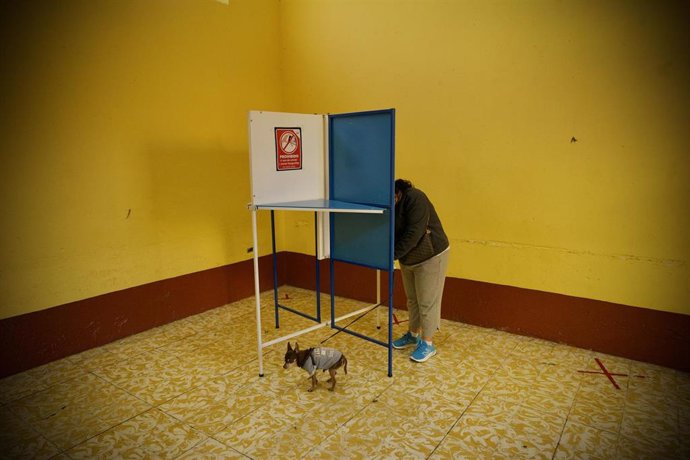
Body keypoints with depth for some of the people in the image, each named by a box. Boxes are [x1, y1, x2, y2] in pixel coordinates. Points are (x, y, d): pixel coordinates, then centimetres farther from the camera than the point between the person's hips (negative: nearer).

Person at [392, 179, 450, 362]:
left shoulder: (414, 198, -26)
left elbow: (414, 233, -32)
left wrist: (393, 254, -31)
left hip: (430, 256, -7)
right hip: (408, 258, 8)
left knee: (427, 301, -1)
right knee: (412, 298, 16)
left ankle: (428, 344, 12)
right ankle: (413, 335, 33)